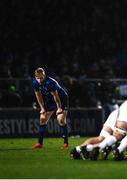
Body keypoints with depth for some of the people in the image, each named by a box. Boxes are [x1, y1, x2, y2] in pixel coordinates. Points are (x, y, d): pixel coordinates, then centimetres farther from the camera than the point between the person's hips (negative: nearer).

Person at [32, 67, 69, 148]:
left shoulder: (50, 82, -33)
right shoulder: (35, 83, -13)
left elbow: (55, 96, -26)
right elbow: (38, 95, 0)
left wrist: (59, 108, -22)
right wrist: (42, 108, -1)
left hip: (62, 99, -7)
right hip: (50, 101, 7)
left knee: (61, 119, -19)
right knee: (43, 118, 1)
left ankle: (66, 142, -10)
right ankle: (40, 142, 8)